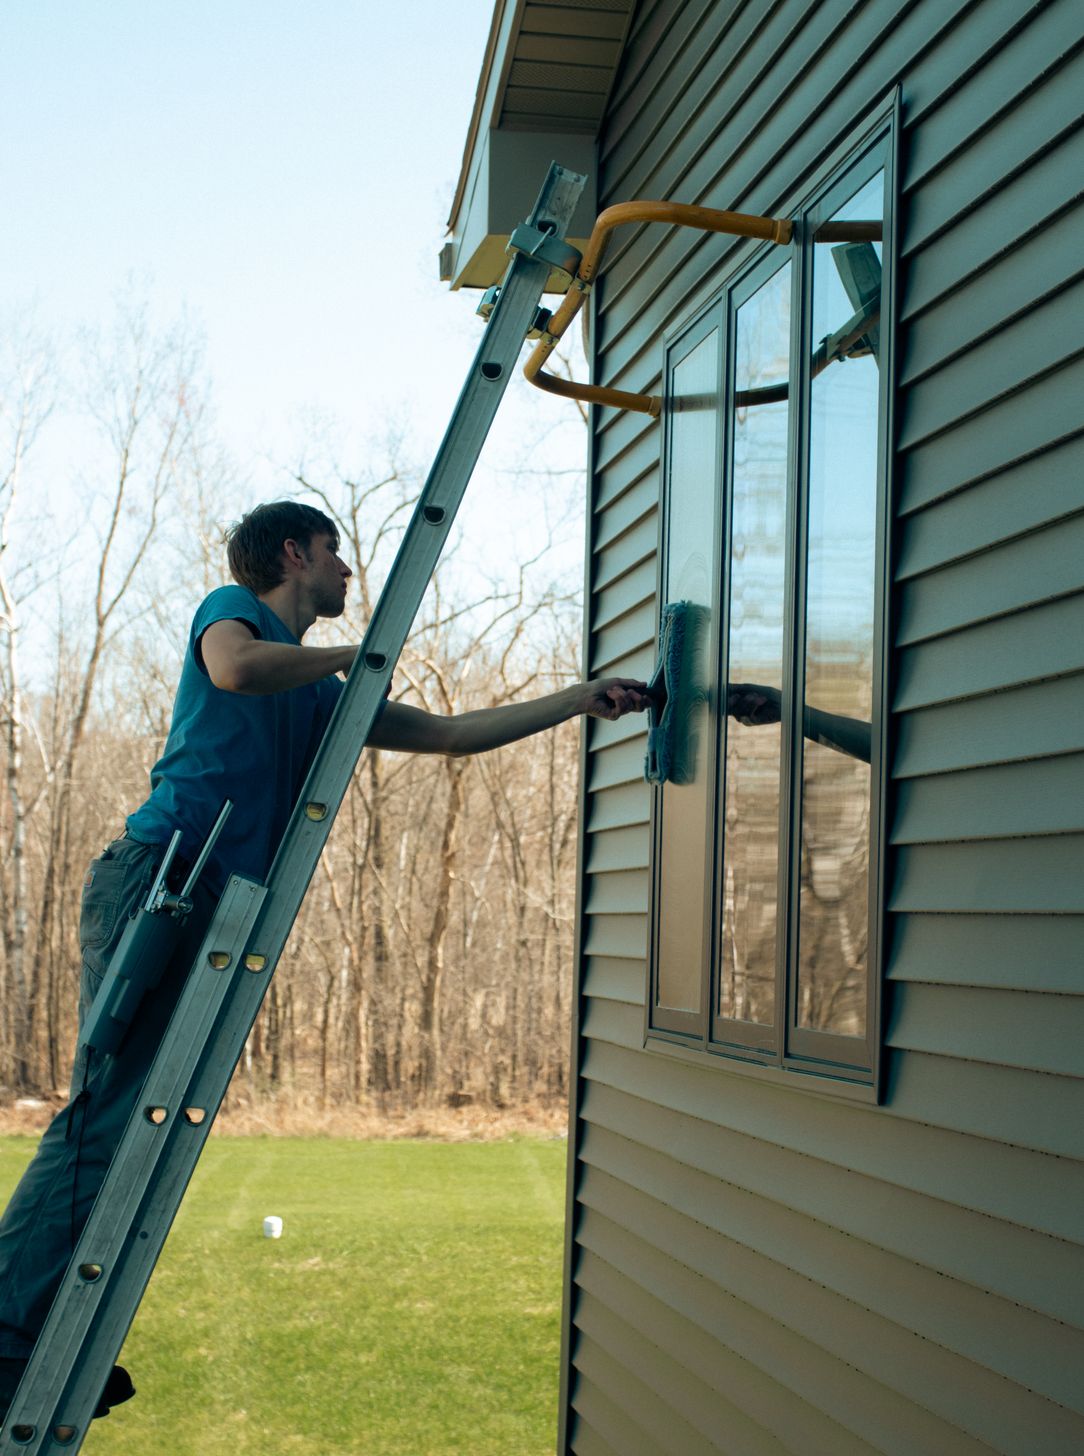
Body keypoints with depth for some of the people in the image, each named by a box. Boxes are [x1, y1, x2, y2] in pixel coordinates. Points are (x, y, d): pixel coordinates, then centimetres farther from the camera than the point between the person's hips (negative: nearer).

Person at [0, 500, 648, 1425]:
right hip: (158, 876, -8)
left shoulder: (323, 696, 28)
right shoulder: (233, 610, 7)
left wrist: (585, 700, 31)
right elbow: (238, 669, -18)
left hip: (221, 912, 8)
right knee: (109, 1113, -16)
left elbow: (453, 735, 31)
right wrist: (350, 655, -1)